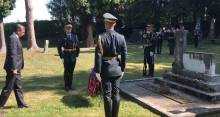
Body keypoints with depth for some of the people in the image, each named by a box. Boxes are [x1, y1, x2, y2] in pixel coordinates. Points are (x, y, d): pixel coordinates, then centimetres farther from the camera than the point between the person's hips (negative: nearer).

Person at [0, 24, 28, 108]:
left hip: (16, 67, 10)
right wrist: (14, 68, -24)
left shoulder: (15, 38, 14)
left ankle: (21, 103, 21)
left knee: (18, 87, 14)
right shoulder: (13, 38, -16)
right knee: (8, 87, -1)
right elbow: (12, 54, -22)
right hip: (13, 68, -10)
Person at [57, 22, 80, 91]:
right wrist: (61, 57, -7)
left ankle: (70, 85, 20)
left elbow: (77, 46, 9)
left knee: (71, 71, 9)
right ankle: (66, 86, 13)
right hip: (66, 56, -3)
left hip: (73, 56, 3)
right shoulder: (62, 37, -3)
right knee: (66, 71, 2)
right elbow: (59, 47, -2)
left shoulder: (75, 36, 5)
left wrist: (77, 55, 4)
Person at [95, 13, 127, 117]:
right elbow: (124, 55, 2)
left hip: (105, 70, -3)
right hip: (117, 69, 4)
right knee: (116, 94, 10)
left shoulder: (101, 37, -12)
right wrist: (122, 69, 12)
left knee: (107, 95, 5)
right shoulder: (121, 37, -1)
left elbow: (98, 56, -14)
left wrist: (97, 71, -9)